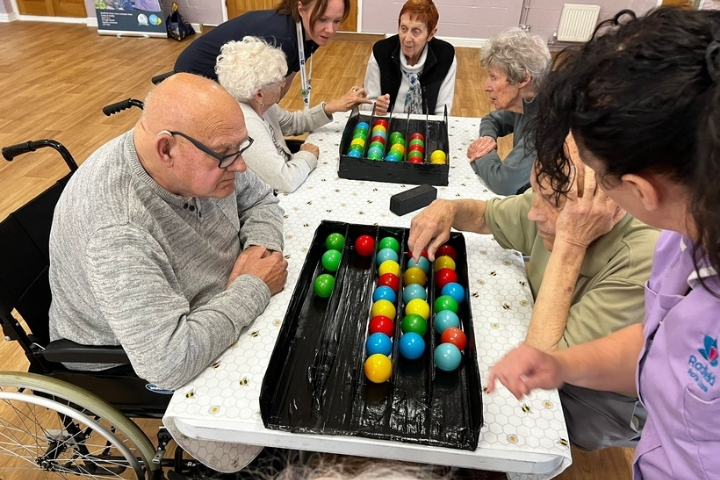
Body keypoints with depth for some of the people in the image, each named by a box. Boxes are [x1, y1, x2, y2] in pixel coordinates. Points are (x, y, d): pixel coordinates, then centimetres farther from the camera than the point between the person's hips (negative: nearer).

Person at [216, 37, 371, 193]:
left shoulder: (258, 105, -4)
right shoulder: (246, 124, -31)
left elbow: (293, 122, 15)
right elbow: (285, 181, -36)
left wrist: (331, 107, 3)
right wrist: (307, 156, -17)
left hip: (274, 193, 8)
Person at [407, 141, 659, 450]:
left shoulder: (641, 265, -36)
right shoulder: (557, 202, -16)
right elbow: (487, 215, 3)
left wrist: (570, 247, -39)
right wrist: (448, 208, -19)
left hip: (603, 400, -5)